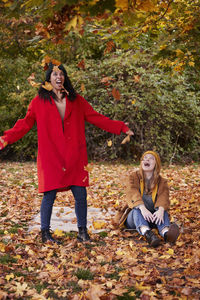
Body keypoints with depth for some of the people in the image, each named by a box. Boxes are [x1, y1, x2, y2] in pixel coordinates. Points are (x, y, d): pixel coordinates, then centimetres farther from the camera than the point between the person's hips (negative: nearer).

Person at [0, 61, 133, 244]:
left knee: (81, 195, 2)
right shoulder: (39, 102, 4)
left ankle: (82, 232, 17)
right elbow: (25, 124, 2)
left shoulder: (76, 100, 10)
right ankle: (45, 234, 15)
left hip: (75, 157, 2)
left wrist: (121, 127, 5)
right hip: (51, 157, -2)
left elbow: (96, 118, 11)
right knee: (49, 195, -1)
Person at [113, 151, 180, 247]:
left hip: (153, 217, 1)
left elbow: (163, 197, -16)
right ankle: (147, 233, -65)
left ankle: (166, 232, -61)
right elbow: (132, 193, -19)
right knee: (136, 209, -33)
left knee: (162, 209, -28)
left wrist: (161, 210, -40)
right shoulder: (133, 177, 2)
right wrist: (143, 209, -39)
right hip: (133, 218, -1)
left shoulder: (161, 182, 6)